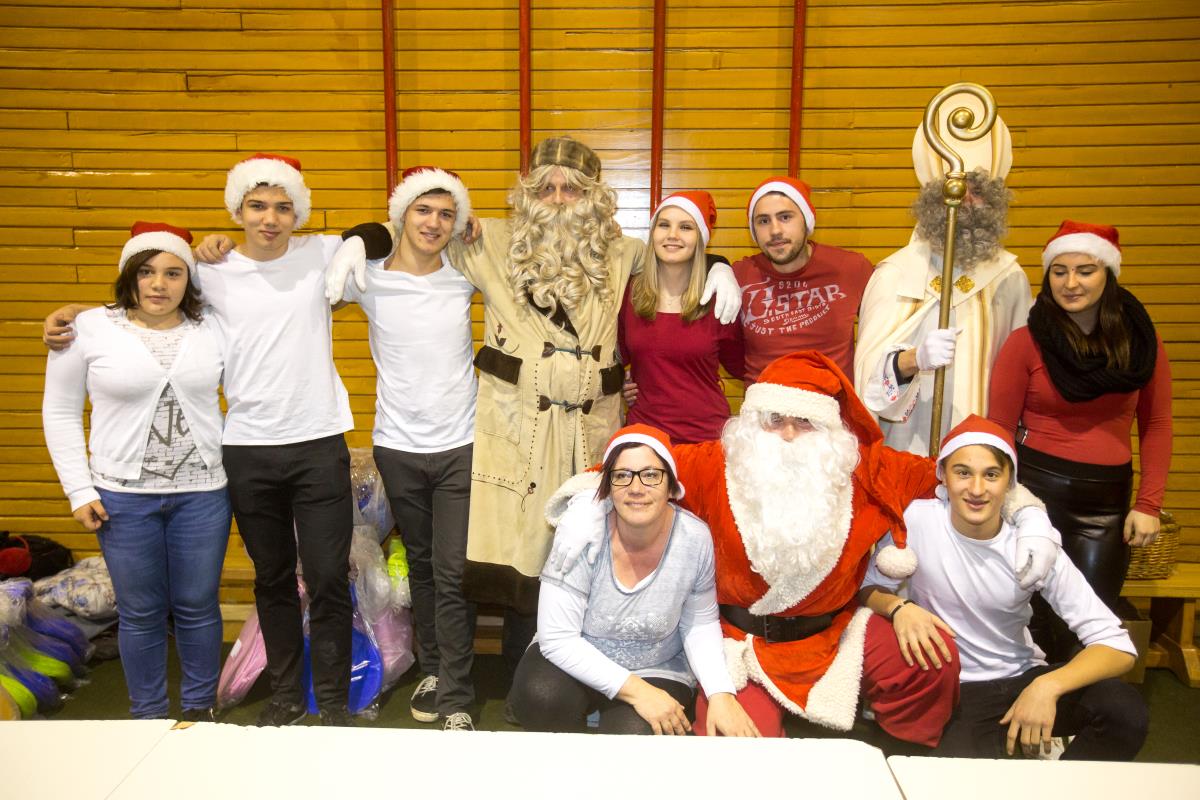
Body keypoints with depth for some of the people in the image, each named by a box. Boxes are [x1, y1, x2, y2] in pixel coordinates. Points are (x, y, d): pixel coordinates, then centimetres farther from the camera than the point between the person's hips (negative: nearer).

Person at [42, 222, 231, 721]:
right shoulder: (88, 329, -3)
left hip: (201, 494, 1)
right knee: (140, 614, 10)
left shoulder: (212, 329, 1)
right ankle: (147, 716, 30)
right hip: (122, 497, -1)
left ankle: (200, 709, 30)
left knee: (197, 607, 11)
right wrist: (79, 489, -3)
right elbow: (60, 412, 2)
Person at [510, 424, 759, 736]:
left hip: (657, 673, 1)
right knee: (541, 694, -31)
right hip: (575, 661, 0)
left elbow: (700, 625, 0)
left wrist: (720, 693, -15)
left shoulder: (695, 538, -16)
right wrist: (634, 688, -26)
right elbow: (558, 639, -21)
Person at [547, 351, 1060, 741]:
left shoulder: (862, 470, -1)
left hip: (833, 633, 2)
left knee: (932, 663, -17)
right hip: (742, 640, -2)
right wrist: (586, 500, -22)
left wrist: (1027, 512, -5)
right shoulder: (716, 467, -6)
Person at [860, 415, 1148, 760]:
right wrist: (897, 607, -26)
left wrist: (1048, 686, -30)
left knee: (1126, 711, -25)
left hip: (1024, 679, 3)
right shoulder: (917, 520, -14)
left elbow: (1117, 646, -12)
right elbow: (869, 588, -2)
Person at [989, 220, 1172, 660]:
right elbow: (1000, 430, -4)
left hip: (1108, 498, 3)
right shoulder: (1026, 342, -7)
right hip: (1036, 491, -2)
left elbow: (1156, 425, 5)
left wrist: (1149, 504, -2)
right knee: (1036, 622, 8)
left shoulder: (1141, 339, 2)